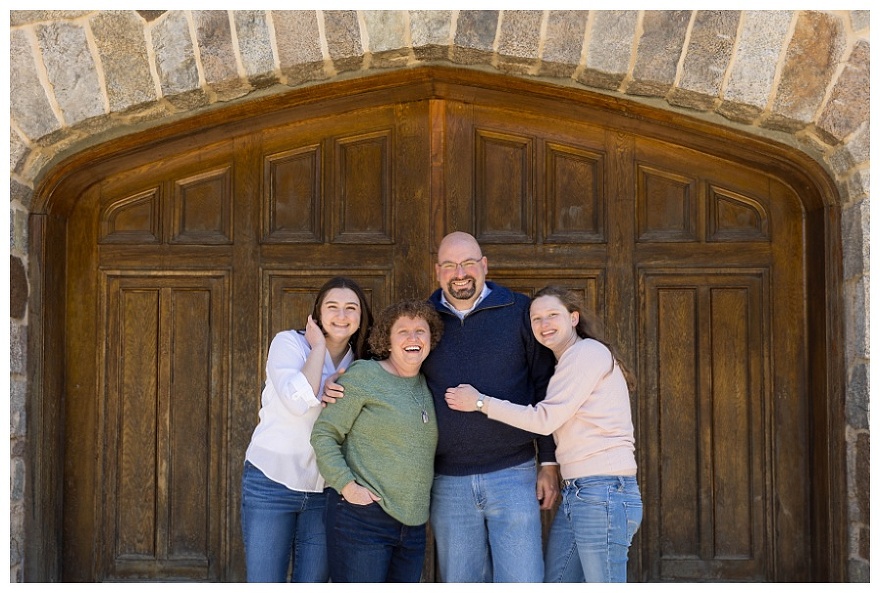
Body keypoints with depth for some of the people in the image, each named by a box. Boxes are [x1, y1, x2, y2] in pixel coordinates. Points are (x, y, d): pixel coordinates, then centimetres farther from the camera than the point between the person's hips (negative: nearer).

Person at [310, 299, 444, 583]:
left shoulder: (428, 386, 13)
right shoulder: (363, 376, -6)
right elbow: (324, 434, -7)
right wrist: (346, 485, -16)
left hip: (413, 524, 6)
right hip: (362, 517, -6)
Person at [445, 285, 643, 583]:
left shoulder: (588, 352, -8)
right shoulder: (567, 363, 22)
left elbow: (545, 419, -13)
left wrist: (481, 402, -6)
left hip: (604, 494, -10)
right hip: (574, 495, 10)